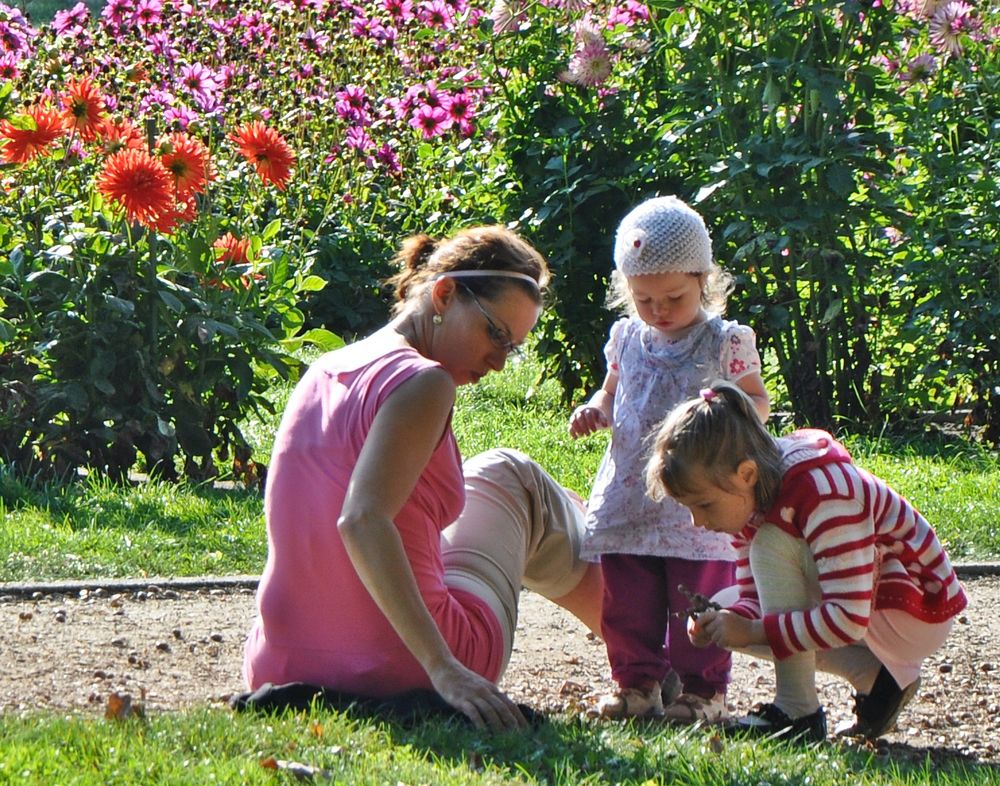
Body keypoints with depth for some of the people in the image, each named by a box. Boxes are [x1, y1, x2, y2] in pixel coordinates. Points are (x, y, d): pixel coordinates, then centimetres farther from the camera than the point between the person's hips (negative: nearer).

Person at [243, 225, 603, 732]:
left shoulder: (325, 373, 9)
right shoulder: (421, 382, -16)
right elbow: (362, 522, -29)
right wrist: (444, 668, -32)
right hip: (401, 673, -7)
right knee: (509, 478, 20)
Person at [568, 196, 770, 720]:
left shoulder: (724, 342, -3)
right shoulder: (627, 339, 9)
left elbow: (757, 399, 4)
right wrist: (593, 411, 0)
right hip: (629, 497, 4)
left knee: (698, 600, -2)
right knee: (626, 602, 8)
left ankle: (702, 690, 9)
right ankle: (638, 683, 21)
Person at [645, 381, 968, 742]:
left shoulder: (821, 492, -31)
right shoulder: (748, 501, -4)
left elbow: (848, 619, -35)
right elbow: (755, 600, 3)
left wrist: (754, 631, -32)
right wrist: (725, 621, -19)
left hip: (921, 609, -9)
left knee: (773, 546, -26)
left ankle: (797, 712, -20)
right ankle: (873, 674, 2)